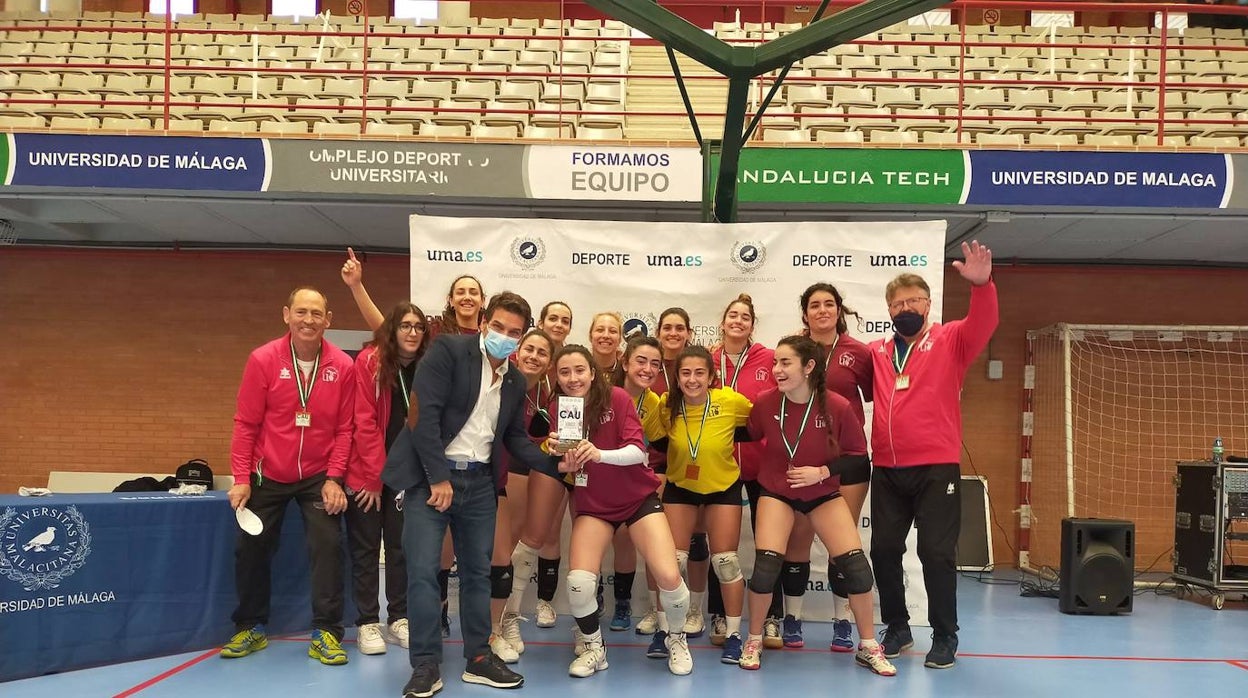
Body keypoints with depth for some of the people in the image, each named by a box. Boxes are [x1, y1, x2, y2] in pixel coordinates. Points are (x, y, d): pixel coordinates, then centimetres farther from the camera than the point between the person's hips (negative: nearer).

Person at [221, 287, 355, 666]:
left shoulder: (342, 365, -9)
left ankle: (326, 633, 6)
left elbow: (343, 428, -5)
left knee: (328, 547, -6)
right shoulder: (263, 359, -11)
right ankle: (251, 628, 29)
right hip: (267, 475, 1)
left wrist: (334, 478, -10)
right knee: (251, 549, 9)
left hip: (319, 476, 0)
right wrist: (241, 478, -9)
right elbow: (246, 423, -7)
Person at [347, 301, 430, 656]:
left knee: (401, 544, 9)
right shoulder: (370, 361, -10)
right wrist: (374, 476, -13)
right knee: (366, 547, 4)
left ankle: (399, 618, 19)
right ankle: (367, 623, 11)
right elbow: (364, 421, -12)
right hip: (366, 472, -4)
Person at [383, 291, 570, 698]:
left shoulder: (515, 381, 11)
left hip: (479, 481, 6)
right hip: (431, 475, -6)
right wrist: (437, 477, -18)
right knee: (422, 571, -5)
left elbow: (515, 438, 15)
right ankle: (426, 665, 5)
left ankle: (478, 657, 21)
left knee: (478, 572, 11)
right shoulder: (448, 349, -9)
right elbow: (424, 413, -15)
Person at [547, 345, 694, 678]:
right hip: (593, 505, 2)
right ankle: (593, 648, 12)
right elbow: (565, 467, -1)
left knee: (668, 576, -16)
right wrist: (563, 457, -25)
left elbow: (638, 450, -21)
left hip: (639, 498, -2)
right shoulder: (559, 411, -5)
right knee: (578, 581, -18)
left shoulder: (617, 398, -14)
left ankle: (678, 639, 17)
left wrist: (599, 454, -38)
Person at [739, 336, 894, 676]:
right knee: (765, 565, -15)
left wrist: (822, 472, -20)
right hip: (776, 492, 0)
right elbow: (748, 435, 3)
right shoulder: (765, 402, -17)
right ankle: (754, 642, 10)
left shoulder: (837, 407, -22)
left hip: (824, 493, 0)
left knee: (855, 564, -7)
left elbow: (857, 452, -10)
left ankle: (869, 647, 15)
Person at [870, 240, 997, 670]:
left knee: (937, 552, -1)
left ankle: (945, 637, 15)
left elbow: (983, 325, -16)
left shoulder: (950, 341, 1)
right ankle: (897, 628, 25)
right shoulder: (876, 352, 10)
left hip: (936, 468, -4)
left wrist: (981, 285, -34)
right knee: (884, 550, 8)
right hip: (886, 470, 4)